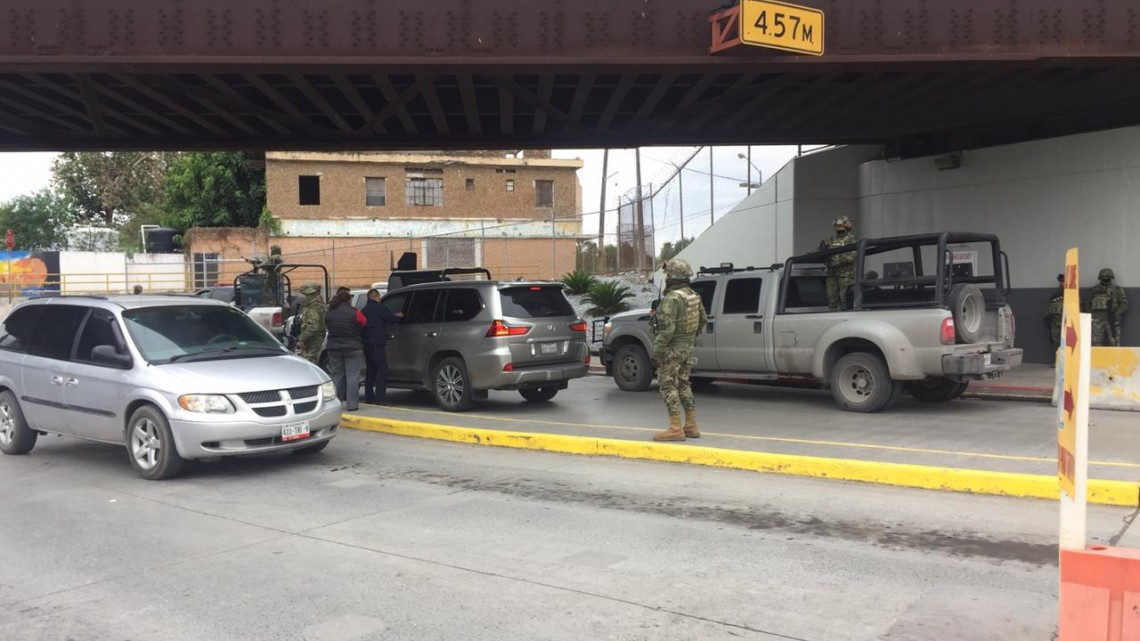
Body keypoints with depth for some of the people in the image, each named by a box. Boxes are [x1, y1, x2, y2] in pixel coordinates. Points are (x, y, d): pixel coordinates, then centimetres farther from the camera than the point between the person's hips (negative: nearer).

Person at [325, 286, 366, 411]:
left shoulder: (329, 313, 3)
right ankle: (352, 404, -3)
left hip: (333, 348, 4)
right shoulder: (355, 313, -11)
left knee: (337, 375, 13)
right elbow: (364, 325, -1)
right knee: (352, 376, -1)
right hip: (353, 349, -4)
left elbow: (329, 328, 10)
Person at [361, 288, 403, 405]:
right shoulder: (378, 308, -8)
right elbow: (391, 319, -8)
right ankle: (380, 398, -14)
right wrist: (398, 317, 14)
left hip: (366, 344, 9)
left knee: (370, 371, 15)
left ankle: (369, 397, 17)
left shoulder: (365, 310, 18)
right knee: (382, 371, -9)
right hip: (377, 344, -9)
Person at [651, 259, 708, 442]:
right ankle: (691, 426, 18)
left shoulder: (672, 299, -20)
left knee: (668, 386, -2)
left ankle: (675, 429, -3)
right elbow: (703, 319, 17)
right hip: (688, 347, 9)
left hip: (672, 349, -9)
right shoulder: (693, 295, 8)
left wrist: (656, 350, -18)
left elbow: (667, 329, -24)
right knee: (683, 384, 16)